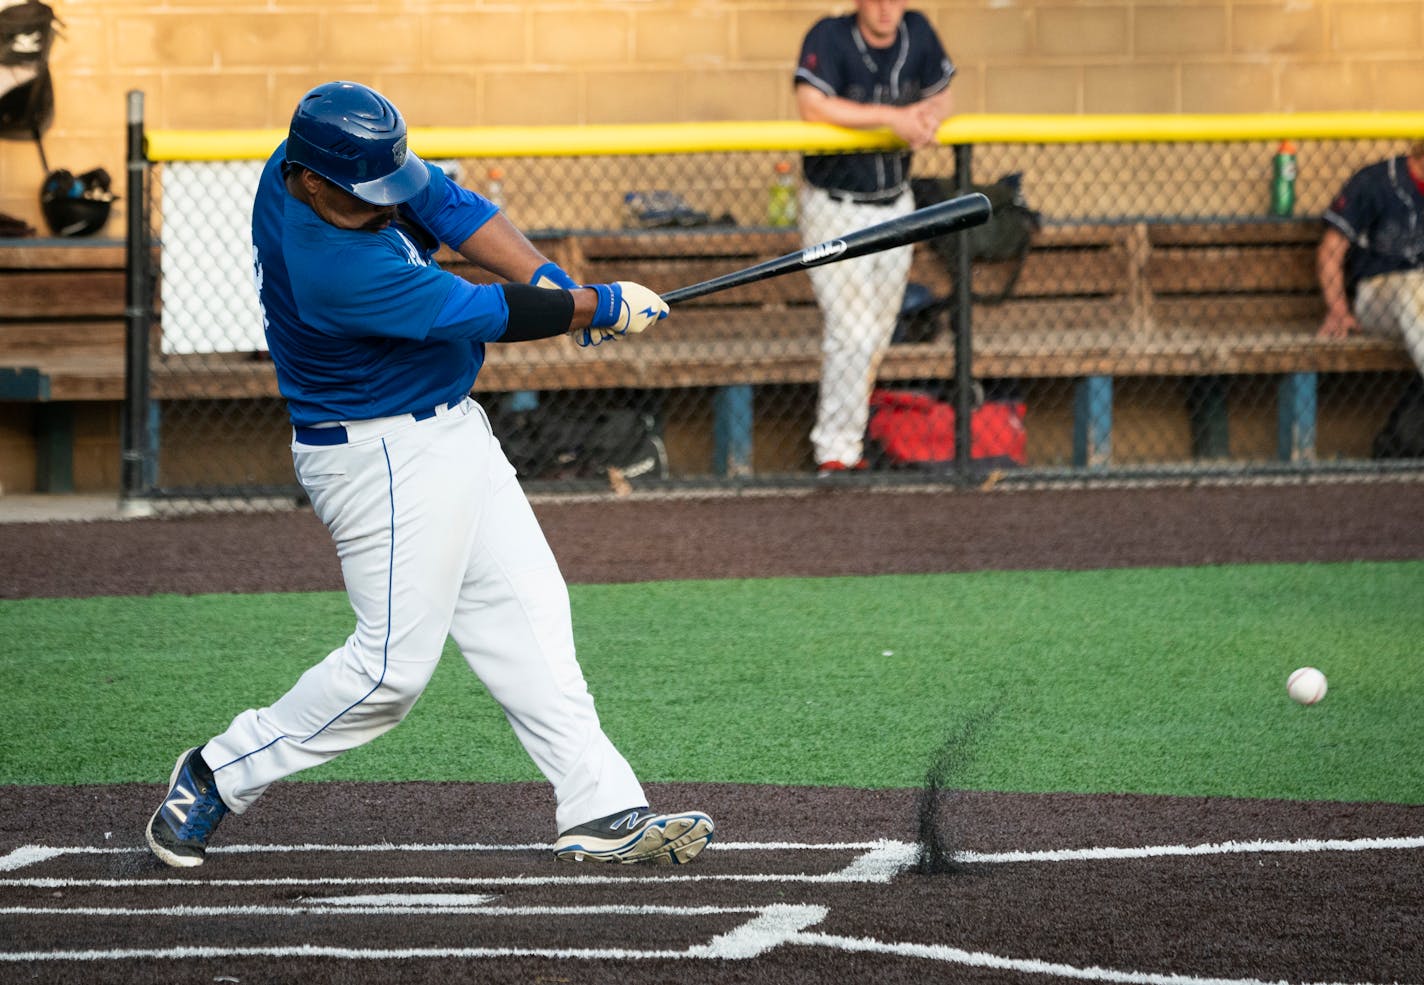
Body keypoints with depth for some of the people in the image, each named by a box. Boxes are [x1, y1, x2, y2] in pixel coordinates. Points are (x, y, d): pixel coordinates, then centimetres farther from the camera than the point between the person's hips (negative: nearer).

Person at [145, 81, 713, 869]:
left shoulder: (317, 161, -6)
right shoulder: (328, 266, -32)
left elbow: (450, 208, -2)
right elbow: (483, 315, -25)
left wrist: (552, 281, -15)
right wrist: (603, 307, -15)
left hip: (446, 428, 10)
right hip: (386, 462, -10)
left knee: (525, 617, 7)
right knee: (394, 663, -6)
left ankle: (600, 810, 9)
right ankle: (218, 776, 11)